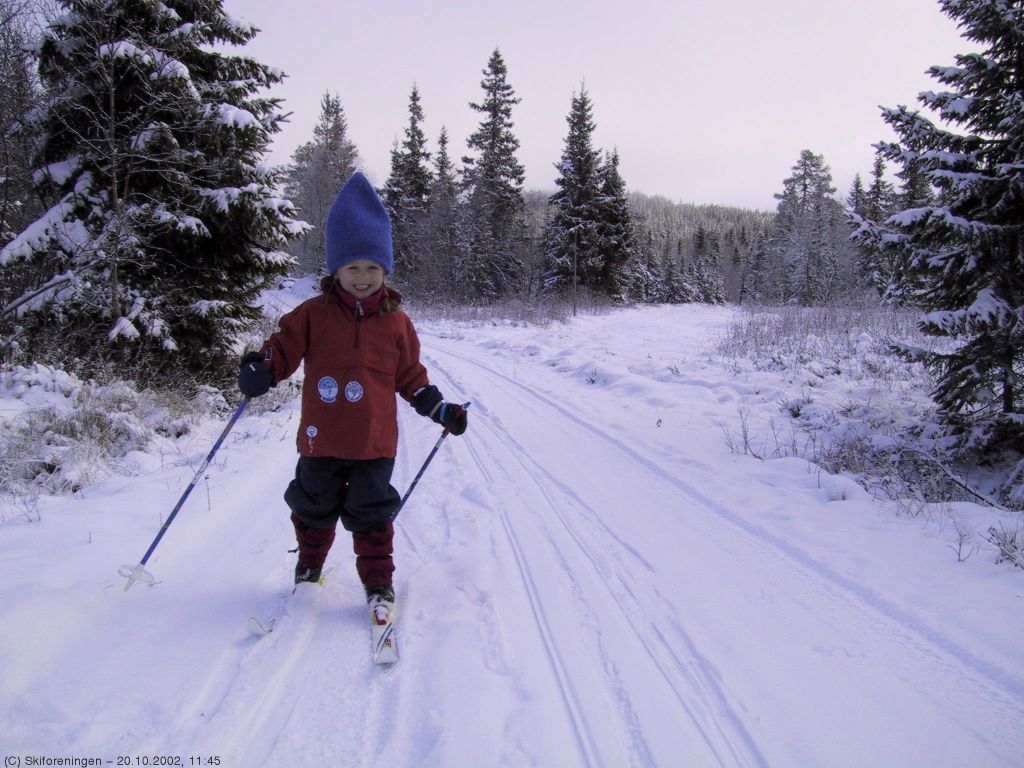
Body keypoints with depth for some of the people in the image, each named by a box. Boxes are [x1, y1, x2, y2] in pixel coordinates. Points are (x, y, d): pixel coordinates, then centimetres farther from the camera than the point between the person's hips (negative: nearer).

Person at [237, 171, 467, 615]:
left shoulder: (395, 322, 2)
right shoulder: (313, 313, -2)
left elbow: (410, 376, 10)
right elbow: (283, 347, -1)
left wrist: (440, 409, 4)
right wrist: (259, 371, -21)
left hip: (374, 441, -1)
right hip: (321, 439, 1)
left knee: (371, 513, 4)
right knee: (315, 508, 17)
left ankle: (378, 582, 18)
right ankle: (308, 567, 41)